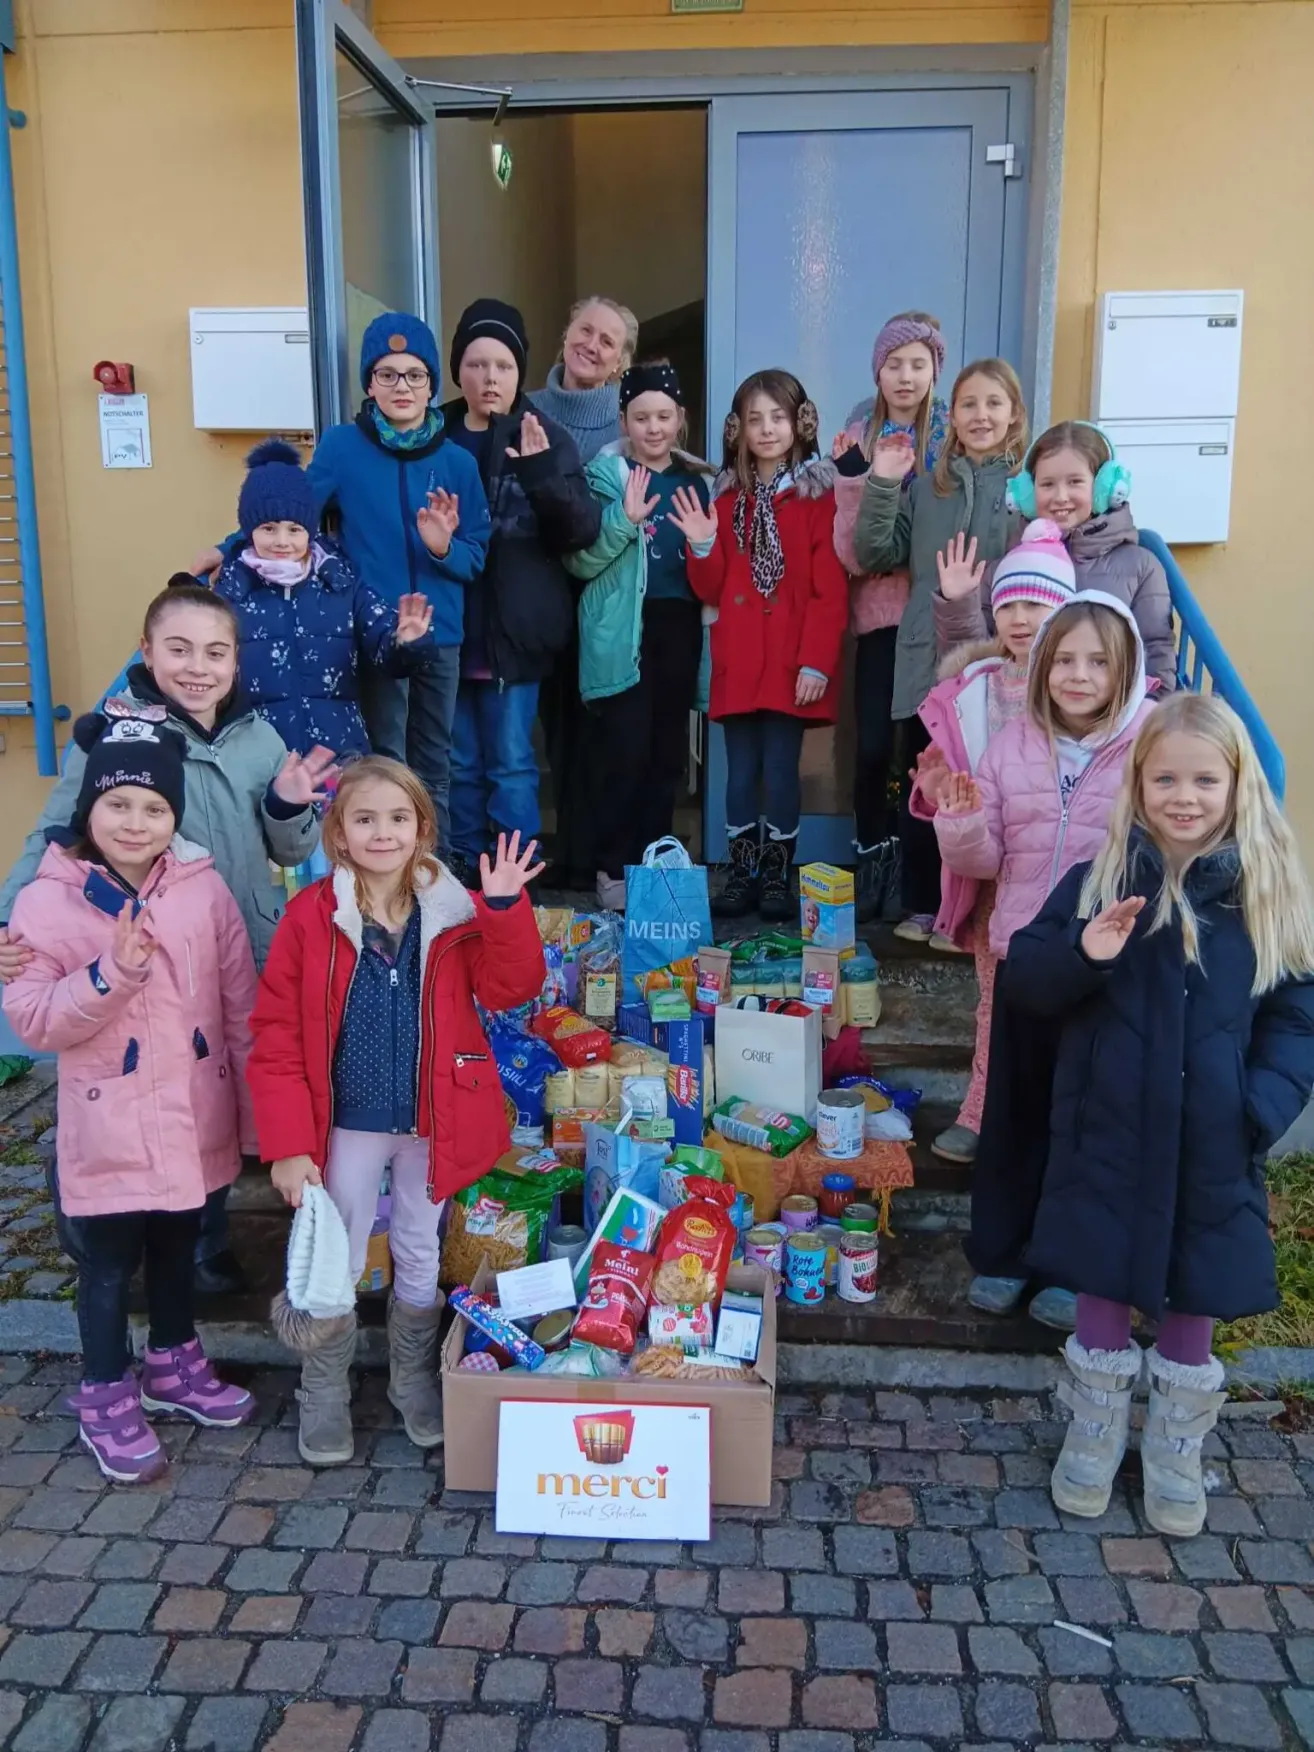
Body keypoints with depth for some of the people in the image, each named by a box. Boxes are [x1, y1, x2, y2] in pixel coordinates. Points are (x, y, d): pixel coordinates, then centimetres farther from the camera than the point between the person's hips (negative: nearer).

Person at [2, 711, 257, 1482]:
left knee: (177, 1249, 21)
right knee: (111, 1262, 12)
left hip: (194, 1118, 3)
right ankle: (107, 1398, 31)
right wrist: (112, 971, -28)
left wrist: (260, 1108, 1)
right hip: (108, 1126, -2)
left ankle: (175, 1367, 42)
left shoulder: (204, 888, -5)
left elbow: (242, 1006, -1)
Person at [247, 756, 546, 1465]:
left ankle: (413, 1379, 40)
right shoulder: (311, 916, -13)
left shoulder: (455, 911, -6)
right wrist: (288, 1144, -15)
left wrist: (504, 908, -28)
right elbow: (277, 1037, -12)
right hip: (347, 1125, -1)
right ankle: (323, 1394, 34)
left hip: (431, 1124, 2)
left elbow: (509, 987, -14)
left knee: (420, 1259, 18)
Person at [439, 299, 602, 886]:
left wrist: (542, 473, -25)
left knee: (510, 763, 2)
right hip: (450, 630, 3)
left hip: (514, 631, -3)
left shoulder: (546, 437, -1)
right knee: (459, 763, 11)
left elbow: (585, 530, -9)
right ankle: (463, 876, 24)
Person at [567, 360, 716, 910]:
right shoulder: (605, 474, 0)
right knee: (625, 752, -8)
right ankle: (613, 871, 2)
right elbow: (580, 562, -8)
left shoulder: (699, 480, 13)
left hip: (679, 625, 5)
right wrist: (625, 520, -21)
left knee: (668, 752, 7)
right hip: (623, 632, -4)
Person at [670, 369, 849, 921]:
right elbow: (711, 590, 12)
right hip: (738, 662, 4)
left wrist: (816, 662, -15)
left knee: (781, 771, 0)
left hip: (792, 663, -4)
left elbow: (831, 590, -8)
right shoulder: (727, 495, 12)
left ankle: (777, 879, 12)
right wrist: (703, 547, -6)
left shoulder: (818, 492, -1)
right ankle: (741, 877, 17)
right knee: (740, 772, 7)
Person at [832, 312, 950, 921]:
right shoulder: (857, 440, 4)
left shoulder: (955, 438, 1)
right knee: (873, 745, -4)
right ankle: (874, 861, 15)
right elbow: (850, 554, -4)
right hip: (882, 612, 1)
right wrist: (855, 480, -16)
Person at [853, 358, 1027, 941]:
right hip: (927, 660, 3)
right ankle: (922, 906, 22)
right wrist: (881, 485, -4)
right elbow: (875, 556, 6)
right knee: (922, 788, 9)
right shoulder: (925, 485, 11)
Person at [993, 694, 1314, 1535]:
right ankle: (1093, 1441, 34)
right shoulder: (1096, 881, -4)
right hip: (1110, 1135, 0)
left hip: (1215, 1147, 1)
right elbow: (1024, 983, -2)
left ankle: (1176, 1458, 36)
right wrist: (1083, 953, -21)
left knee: (1194, 1308, 15)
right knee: (1105, 1294, 12)